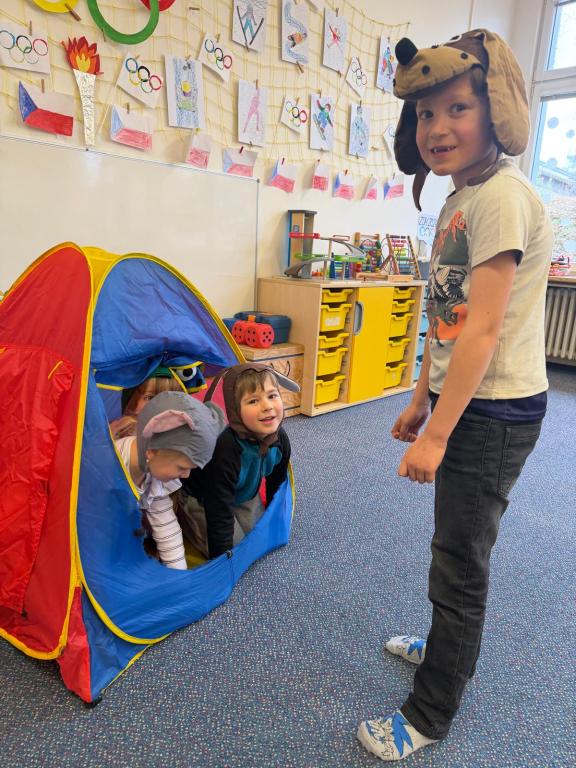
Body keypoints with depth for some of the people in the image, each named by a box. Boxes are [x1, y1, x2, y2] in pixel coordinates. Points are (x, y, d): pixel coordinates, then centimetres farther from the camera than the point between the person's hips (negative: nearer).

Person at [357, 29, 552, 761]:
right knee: (459, 548, 23)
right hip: (464, 402, 9)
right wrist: (420, 402, 16)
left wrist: (436, 435, -21)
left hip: (494, 412, -8)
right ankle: (449, 646, 46)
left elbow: (484, 329, -22)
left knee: (458, 562, 4)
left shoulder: (501, 195, -16)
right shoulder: (457, 201, 12)